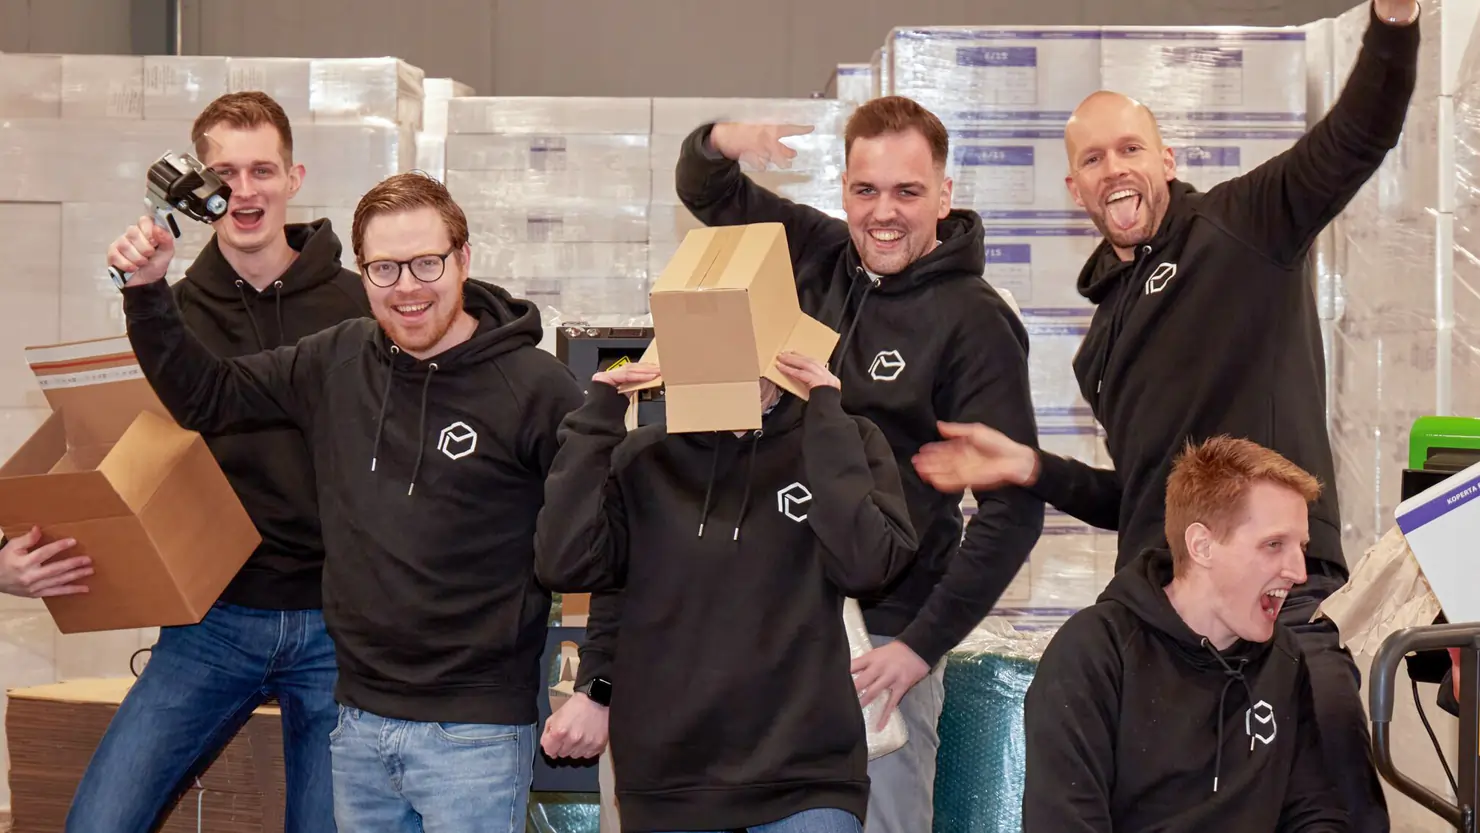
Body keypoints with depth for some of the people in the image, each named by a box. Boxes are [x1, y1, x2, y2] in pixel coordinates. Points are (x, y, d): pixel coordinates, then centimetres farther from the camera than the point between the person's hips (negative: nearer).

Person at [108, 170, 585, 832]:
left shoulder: (533, 385, -12)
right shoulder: (336, 363, 5)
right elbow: (205, 397, 17)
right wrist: (146, 293, 6)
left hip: (475, 730, -6)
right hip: (360, 722, 6)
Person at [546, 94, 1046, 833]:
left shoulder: (973, 322, -11)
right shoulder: (820, 257, 5)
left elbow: (1013, 505, -14)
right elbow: (706, 192, 19)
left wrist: (923, 645, -15)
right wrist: (718, 143, -5)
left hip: (879, 635, -5)